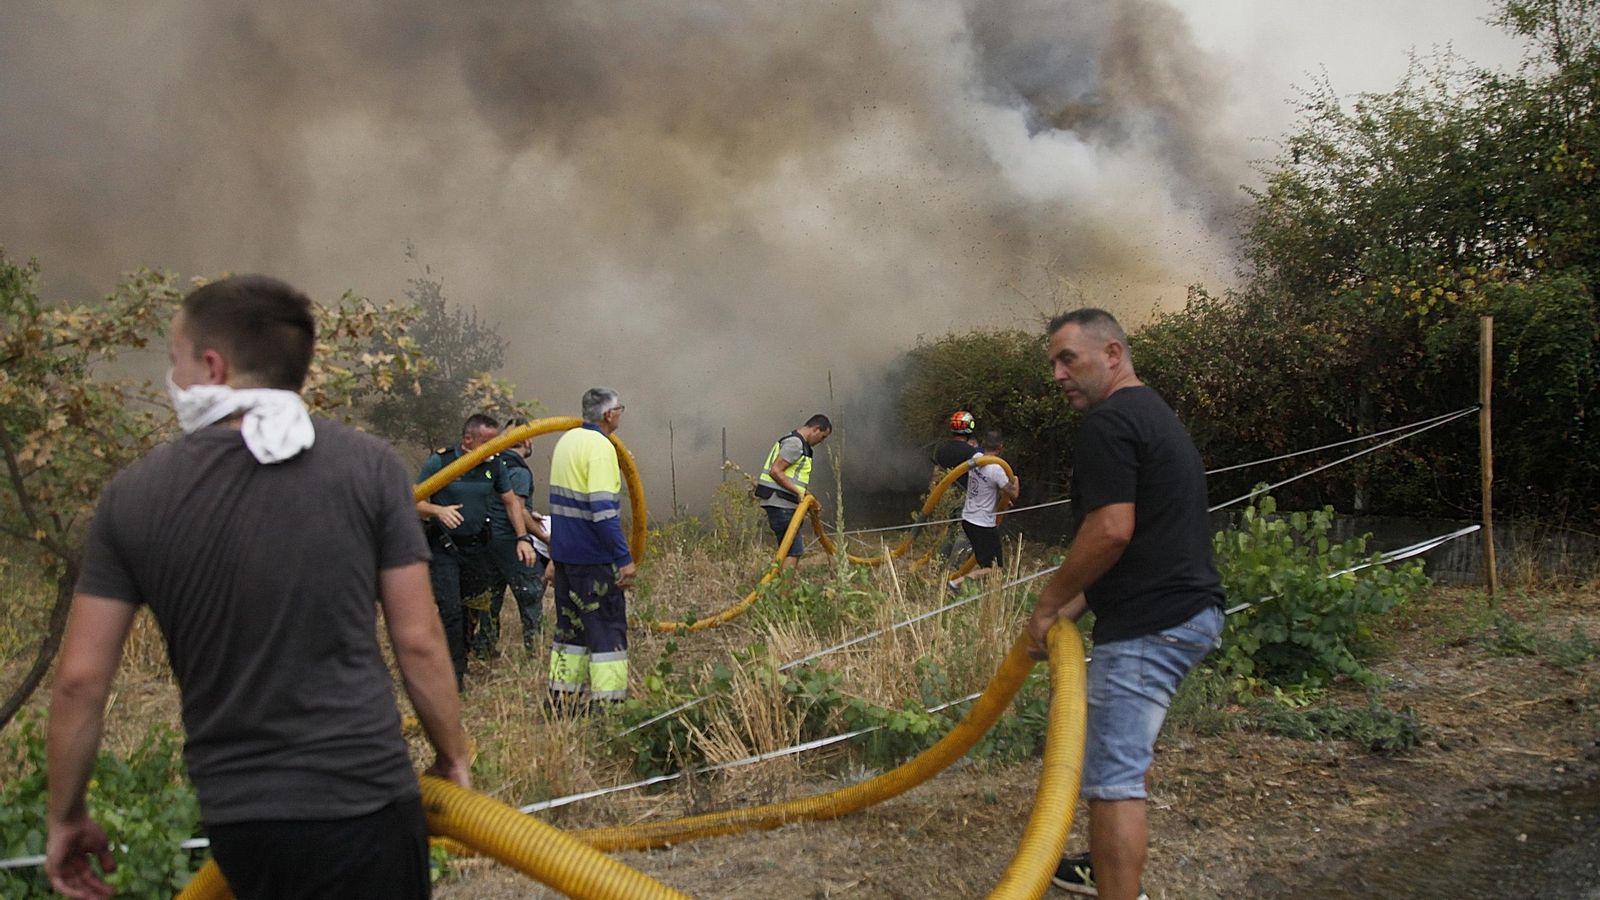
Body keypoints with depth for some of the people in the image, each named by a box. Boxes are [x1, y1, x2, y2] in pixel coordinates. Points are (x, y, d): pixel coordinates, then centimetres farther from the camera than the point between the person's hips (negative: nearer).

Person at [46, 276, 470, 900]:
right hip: (365, 798, -2)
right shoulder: (368, 466, -7)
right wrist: (452, 756, 9)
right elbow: (418, 641, -6)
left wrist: (67, 815, 15)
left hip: (238, 816, 3)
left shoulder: (134, 493, -1)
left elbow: (80, 678, 1)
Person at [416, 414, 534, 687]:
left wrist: (521, 538, 3)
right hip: (444, 548, -4)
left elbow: (511, 501, 12)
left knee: (476, 608, 9)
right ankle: (455, 674, -1)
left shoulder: (494, 464, 1)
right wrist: (438, 510, -29)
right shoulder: (439, 462, -11)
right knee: (449, 610, -10)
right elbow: (415, 502, -9)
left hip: (478, 548, 4)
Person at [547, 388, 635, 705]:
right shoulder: (600, 448, -17)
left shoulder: (566, 440, 11)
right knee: (608, 627, -1)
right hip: (593, 557, -9)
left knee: (571, 623, 16)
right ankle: (609, 699, 0)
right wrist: (624, 558, -23)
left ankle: (561, 696, 20)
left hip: (564, 551, 9)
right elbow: (603, 509, -25)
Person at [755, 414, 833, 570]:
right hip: (780, 503, -11)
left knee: (795, 549, 12)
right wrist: (798, 491, -18)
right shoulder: (795, 443, -13)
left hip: (784, 503, 11)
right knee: (793, 550, -11)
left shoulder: (799, 443, 21)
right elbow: (775, 471, -20)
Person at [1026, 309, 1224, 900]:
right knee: (1122, 752, 24)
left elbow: (1111, 531, -23)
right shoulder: (1157, 415, 19)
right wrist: (1068, 611, 17)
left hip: (1149, 624, -11)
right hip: (1190, 608, 11)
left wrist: (1048, 604, -9)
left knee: (1112, 776, -7)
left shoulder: (1107, 422, -14)